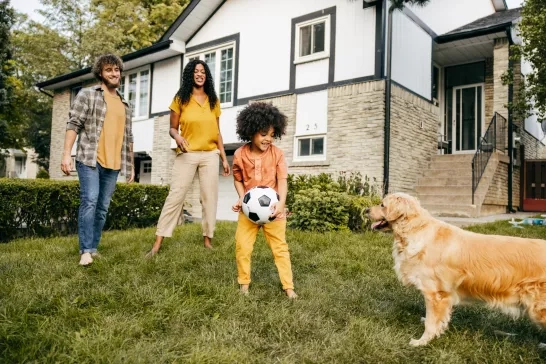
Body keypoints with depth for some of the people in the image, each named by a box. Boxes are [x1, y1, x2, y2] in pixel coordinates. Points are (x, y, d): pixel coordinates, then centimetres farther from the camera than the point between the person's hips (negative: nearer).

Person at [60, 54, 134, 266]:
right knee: (90, 201, -14)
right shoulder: (87, 95, 4)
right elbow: (73, 124, -3)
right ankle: (86, 251, -8)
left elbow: (128, 137, 21)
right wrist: (67, 154, -14)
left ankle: (93, 248, 13)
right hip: (90, 159, -5)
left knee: (103, 207, 5)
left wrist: (130, 165, 17)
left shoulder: (125, 104, 19)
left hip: (114, 163, 5)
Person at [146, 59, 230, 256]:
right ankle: (158, 243, -1)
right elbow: (172, 128, 3)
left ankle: (207, 239, 12)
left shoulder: (213, 101, 11)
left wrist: (224, 158, 8)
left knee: (210, 198, 2)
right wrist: (178, 137, -20)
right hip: (187, 155, -2)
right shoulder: (181, 98, 4)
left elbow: (217, 132, 12)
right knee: (175, 196, -5)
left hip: (210, 155, 3)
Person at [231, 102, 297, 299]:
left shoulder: (277, 153, -9)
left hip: (272, 208, -1)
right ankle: (244, 283, 23)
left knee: (280, 247, 4)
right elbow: (238, 180, 7)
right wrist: (241, 198, -10)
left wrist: (281, 203, -28)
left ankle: (288, 286, 13)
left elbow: (282, 180, -12)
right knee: (242, 246, 4)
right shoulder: (240, 154, -7)